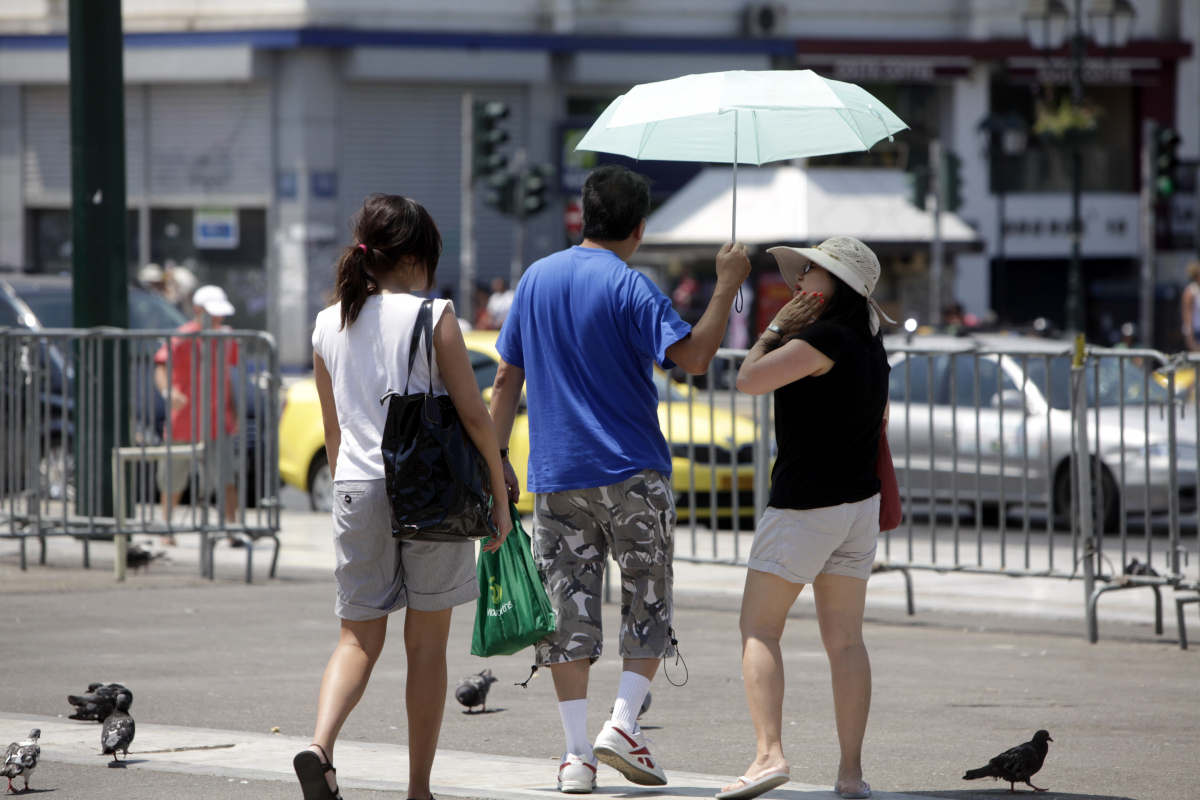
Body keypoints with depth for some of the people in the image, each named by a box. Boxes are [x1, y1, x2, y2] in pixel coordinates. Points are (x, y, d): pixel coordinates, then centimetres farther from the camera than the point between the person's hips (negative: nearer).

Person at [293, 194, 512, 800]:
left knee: (359, 637, 8)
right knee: (427, 643, 7)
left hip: (356, 492, 3)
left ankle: (320, 747, -17)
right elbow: (473, 415, -9)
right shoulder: (433, 317, -7)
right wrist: (499, 495, -1)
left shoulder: (329, 325, 6)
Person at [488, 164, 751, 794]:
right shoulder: (629, 287, -8)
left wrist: (496, 456, 16)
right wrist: (727, 287, -10)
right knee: (648, 603, 9)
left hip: (556, 476, 4)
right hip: (632, 474, -4)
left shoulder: (535, 280, 9)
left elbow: (507, 377, 11)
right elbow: (693, 357, -18)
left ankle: (576, 752, -1)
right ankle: (623, 724, -5)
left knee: (568, 608, 4)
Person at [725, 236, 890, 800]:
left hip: (804, 504, -8)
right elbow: (881, 418, 25)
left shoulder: (824, 339, -16)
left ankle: (769, 754, -15)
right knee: (844, 638, 7)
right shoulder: (869, 345, 12)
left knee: (759, 629, -3)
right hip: (859, 501, 8)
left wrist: (776, 328, -7)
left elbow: (749, 379, -19)